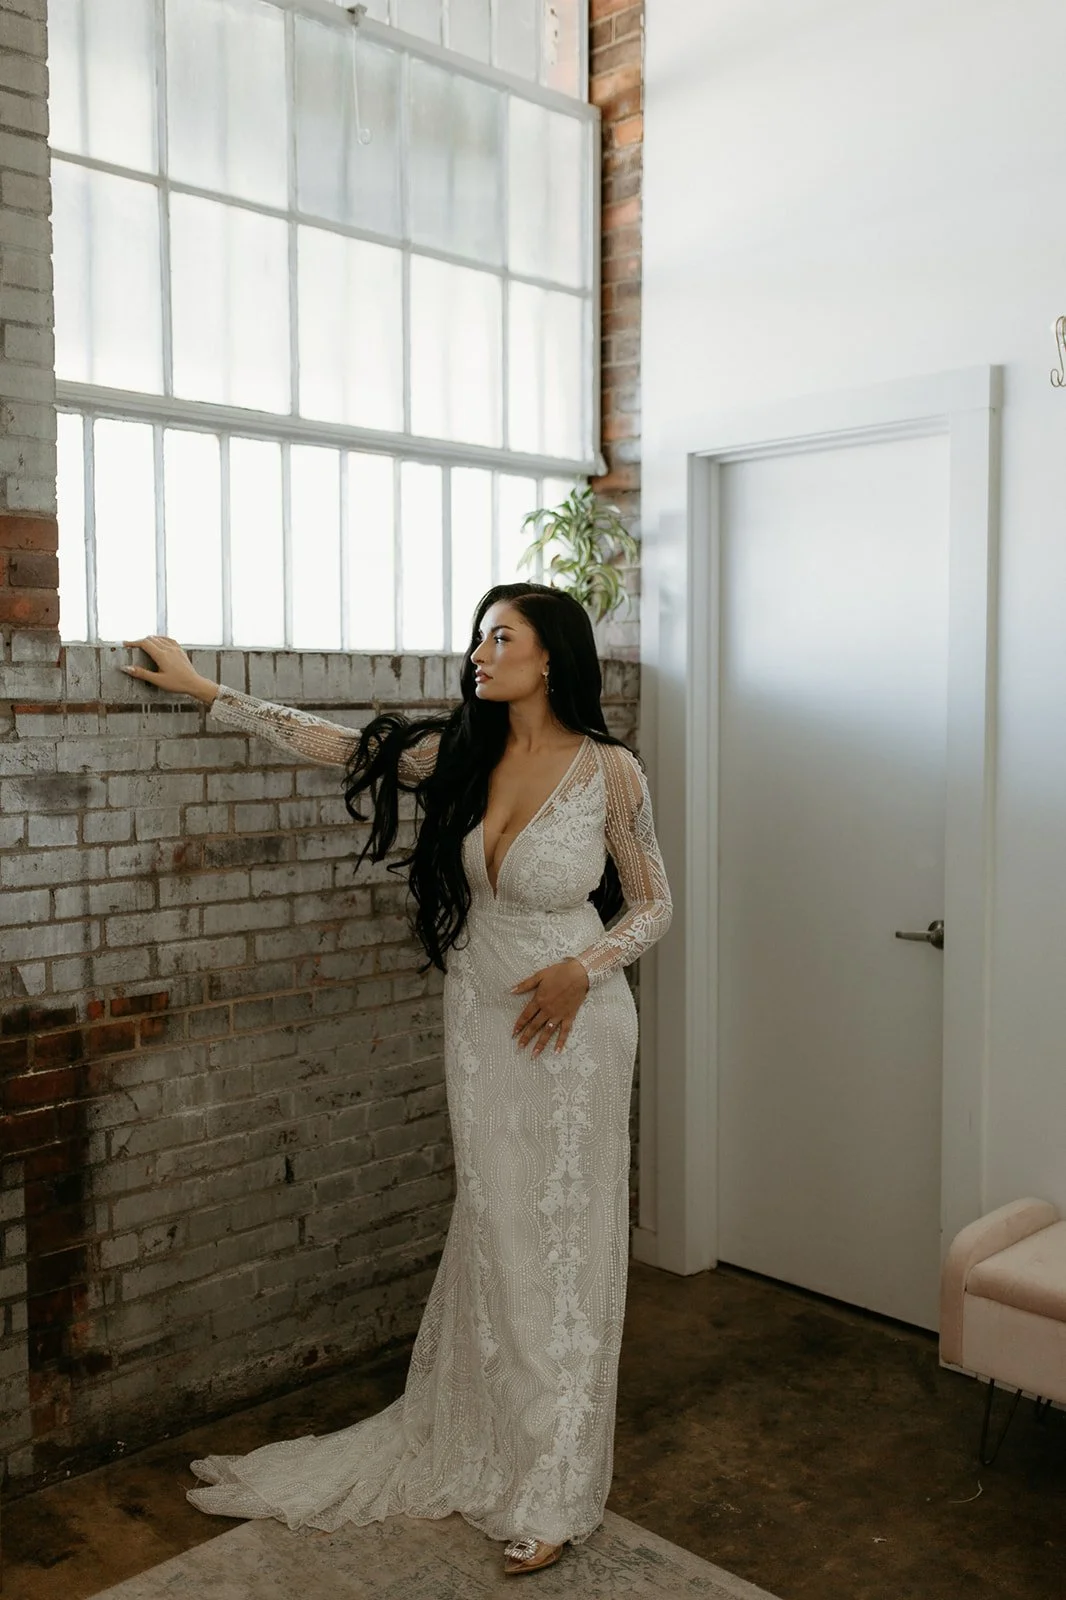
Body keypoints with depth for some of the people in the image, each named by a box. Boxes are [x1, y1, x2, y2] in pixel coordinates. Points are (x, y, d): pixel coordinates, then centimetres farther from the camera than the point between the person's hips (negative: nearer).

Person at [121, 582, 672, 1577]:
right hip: (479, 1018, 4)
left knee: (561, 1239, 5)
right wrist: (207, 691, 11)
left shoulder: (609, 771, -12)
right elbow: (335, 743, 8)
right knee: (493, 1231, 13)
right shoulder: (460, 752, 0)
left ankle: (552, 1495, 20)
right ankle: (487, 1448, 32)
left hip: (571, 1023, -4)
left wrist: (584, 970, -19)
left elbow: (652, 906, -2)